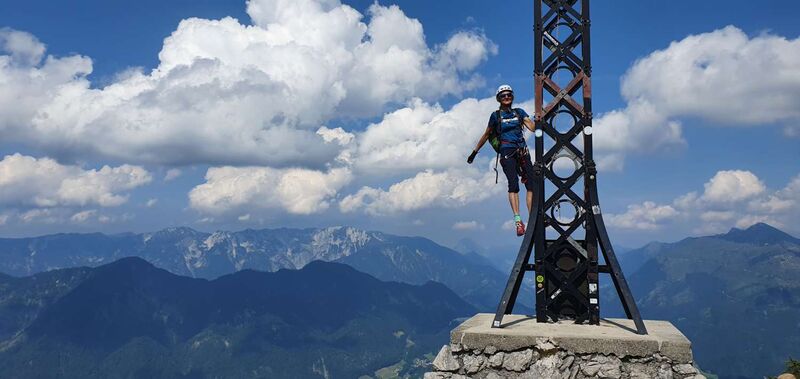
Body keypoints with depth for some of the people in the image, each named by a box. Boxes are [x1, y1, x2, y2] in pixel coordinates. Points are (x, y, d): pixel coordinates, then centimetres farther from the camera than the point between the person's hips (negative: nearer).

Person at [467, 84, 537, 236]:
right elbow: (486, 135, 16)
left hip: (522, 151, 4)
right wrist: (475, 152, 19)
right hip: (507, 152, -4)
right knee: (513, 184, -21)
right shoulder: (496, 115, 8)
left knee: (531, 184, -7)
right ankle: (518, 220, -29)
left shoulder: (519, 112, 14)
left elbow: (533, 127, 3)